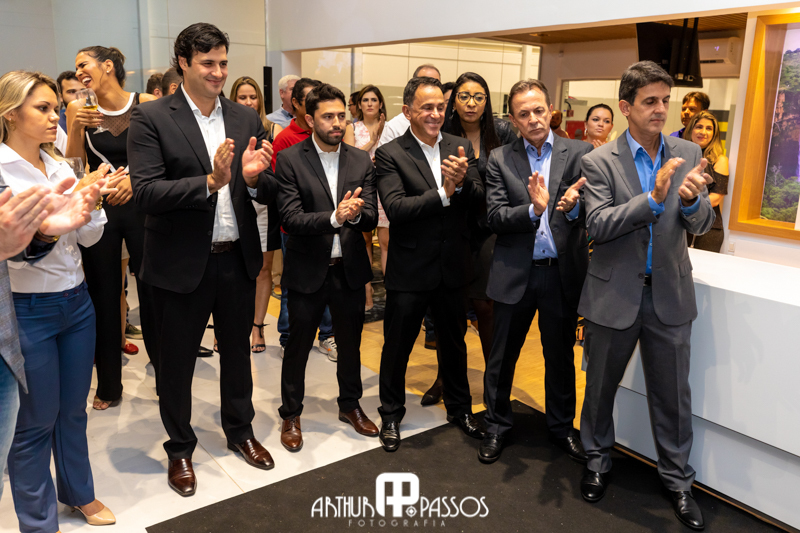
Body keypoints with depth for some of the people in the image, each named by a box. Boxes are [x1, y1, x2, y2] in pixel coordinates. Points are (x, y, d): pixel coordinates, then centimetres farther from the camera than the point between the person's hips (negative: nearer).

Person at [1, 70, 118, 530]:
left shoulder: (61, 167, 6)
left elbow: (90, 237, 6)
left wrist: (91, 202, -12)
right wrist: (47, 227, -35)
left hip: (76, 301, 6)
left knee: (74, 409, 19)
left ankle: (79, 492, 39)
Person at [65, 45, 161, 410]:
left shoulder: (147, 104, -2)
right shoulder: (80, 110, 4)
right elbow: (73, 169, 1)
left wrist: (137, 178, -18)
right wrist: (76, 129, -12)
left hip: (141, 206, -2)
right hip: (97, 209, 2)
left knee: (152, 292, 2)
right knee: (103, 296, 9)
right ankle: (108, 386, 24)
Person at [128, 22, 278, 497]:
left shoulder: (247, 119, 4)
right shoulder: (151, 119, -9)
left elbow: (270, 193, 3)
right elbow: (146, 193, -19)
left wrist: (252, 177, -19)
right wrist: (209, 182, -29)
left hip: (238, 260, 4)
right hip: (182, 262, -3)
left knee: (237, 352, 20)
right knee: (177, 362, 13)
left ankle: (240, 431, 42)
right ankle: (180, 449, 35)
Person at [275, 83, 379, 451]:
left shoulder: (362, 161, 1)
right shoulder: (290, 160, -9)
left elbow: (371, 219, -6)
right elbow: (290, 219, -19)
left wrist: (356, 213, -29)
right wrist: (334, 217, -33)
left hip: (350, 269, 4)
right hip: (307, 270, -3)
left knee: (350, 343, 18)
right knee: (297, 347, 10)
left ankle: (350, 405, 40)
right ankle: (291, 415, 31)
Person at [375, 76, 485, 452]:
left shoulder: (461, 148, 1)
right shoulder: (390, 155, -11)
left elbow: (479, 200, -8)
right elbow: (395, 208, -23)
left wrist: (462, 182, -29)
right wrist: (443, 194, -31)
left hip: (452, 267, 4)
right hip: (409, 270, -3)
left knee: (453, 343, 21)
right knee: (397, 346, 12)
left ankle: (459, 408, 42)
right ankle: (391, 415, 34)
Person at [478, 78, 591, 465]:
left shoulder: (579, 153, 0)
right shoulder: (500, 160, 0)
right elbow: (494, 218, -9)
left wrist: (574, 206, -30)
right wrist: (533, 209, -26)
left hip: (563, 272, 1)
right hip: (515, 273, 0)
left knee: (561, 356, 16)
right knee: (502, 357, 12)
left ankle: (562, 427, 36)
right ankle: (497, 426, 33)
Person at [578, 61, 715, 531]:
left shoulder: (688, 154, 2)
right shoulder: (599, 162, -8)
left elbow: (702, 225, -1)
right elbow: (597, 226, -17)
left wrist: (692, 200, -24)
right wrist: (653, 198, -29)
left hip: (669, 296, 2)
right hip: (614, 295, -2)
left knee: (673, 394, 12)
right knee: (601, 386, 15)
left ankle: (678, 479, 32)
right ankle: (598, 461, 38)